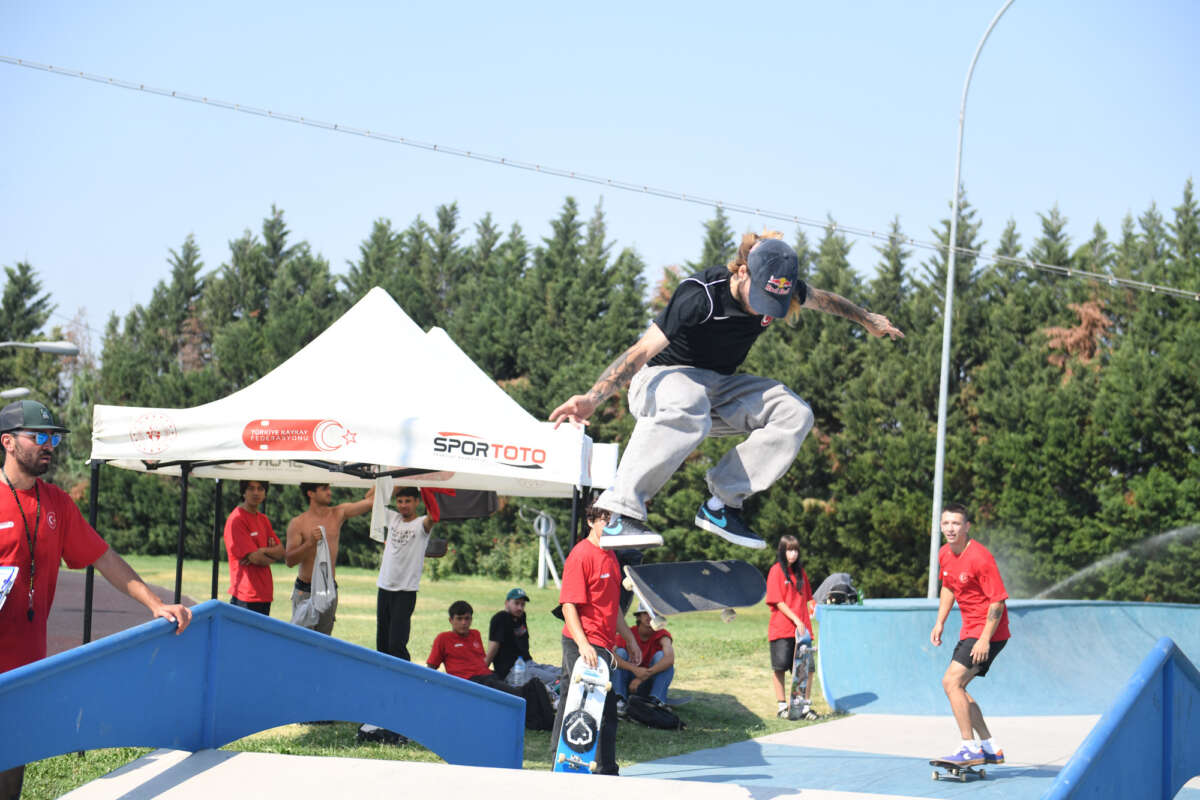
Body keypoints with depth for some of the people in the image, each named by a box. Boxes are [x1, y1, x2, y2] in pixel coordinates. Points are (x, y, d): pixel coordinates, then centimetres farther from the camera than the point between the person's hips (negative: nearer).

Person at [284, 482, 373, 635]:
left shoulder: (338, 514, 6)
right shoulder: (298, 523, -5)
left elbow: (369, 499, 6)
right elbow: (289, 560, -10)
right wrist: (310, 543, -23)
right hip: (306, 592, -4)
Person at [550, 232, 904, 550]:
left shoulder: (781, 290, -10)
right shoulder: (700, 296, -30)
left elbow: (822, 299, 14)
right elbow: (641, 351, -34)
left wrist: (868, 320, 31)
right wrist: (592, 398, -46)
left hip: (718, 387, 7)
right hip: (662, 378, -7)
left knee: (795, 414, -14)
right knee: (687, 407, -43)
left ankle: (721, 505, -13)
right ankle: (621, 512, -44)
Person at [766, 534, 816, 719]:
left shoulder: (800, 571, 14)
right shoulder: (776, 571, -4)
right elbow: (778, 602, -9)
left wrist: (809, 614, 4)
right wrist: (796, 620, -14)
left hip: (802, 627, 5)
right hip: (781, 628, -5)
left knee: (808, 667, -2)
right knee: (780, 668, -1)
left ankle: (805, 707, 6)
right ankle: (782, 706, 9)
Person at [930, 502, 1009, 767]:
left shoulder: (980, 557, -21)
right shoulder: (944, 554, 5)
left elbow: (998, 601, -20)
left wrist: (985, 639, -24)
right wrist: (940, 622, 15)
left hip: (989, 631, -9)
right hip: (970, 630, 9)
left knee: (951, 681, -17)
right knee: (956, 687, 11)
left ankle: (970, 749, -14)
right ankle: (990, 748, 20)